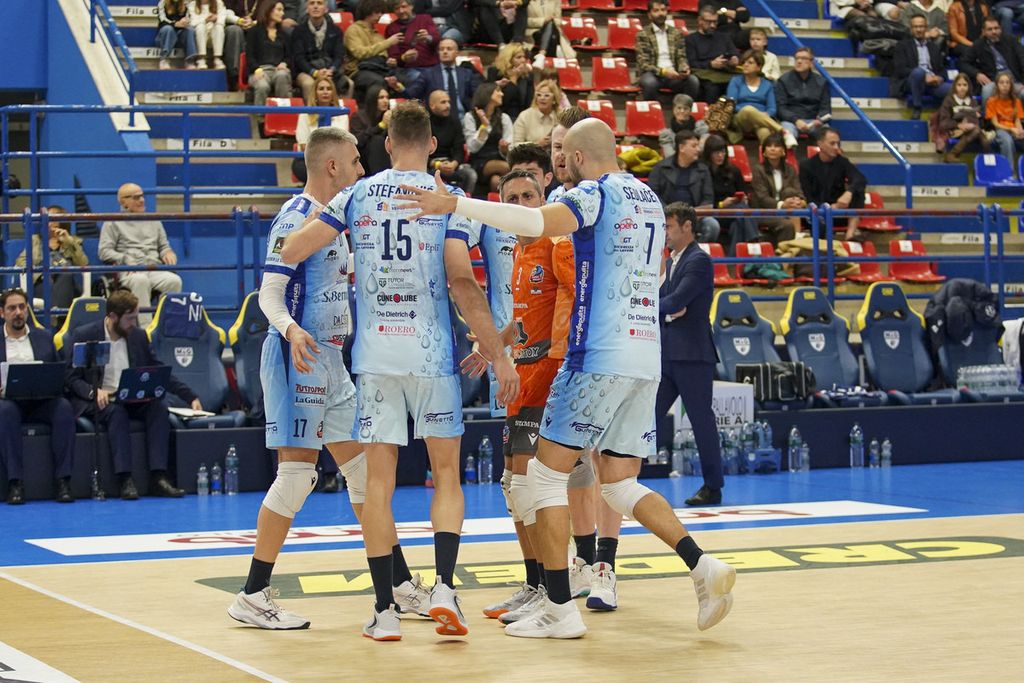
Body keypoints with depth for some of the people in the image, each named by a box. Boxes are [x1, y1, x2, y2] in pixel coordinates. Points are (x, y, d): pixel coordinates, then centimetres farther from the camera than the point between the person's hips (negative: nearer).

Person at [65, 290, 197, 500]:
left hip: (132, 401, 4)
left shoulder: (138, 336, 12)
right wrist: (94, 392, -24)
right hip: (97, 402, -4)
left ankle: (158, 477, -33)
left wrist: (190, 397, 6)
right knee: (116, 411, -36)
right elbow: (71, 378, -5)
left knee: (159, 406, -25)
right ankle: (125, 480, -41)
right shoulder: (83, 336, -2)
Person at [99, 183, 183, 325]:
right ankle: (144, 325, -44)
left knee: (174, 280, -31)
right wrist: (126, 259, -12)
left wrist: (168, 253, 3)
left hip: (155, 269, 4)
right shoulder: (113, 223, 15)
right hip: (128, 271, -4)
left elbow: (164, 246, 30)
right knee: (140, 280, -41)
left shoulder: (154, 221, 29)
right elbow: (104, 251, 5)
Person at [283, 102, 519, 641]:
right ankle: (444, 588, -5)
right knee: (446, 474, 11)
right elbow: (462, 283, -12)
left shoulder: (357, 196, 4)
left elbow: (290, 252, 2)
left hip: (375, 354, 2)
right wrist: (498, 354, -9)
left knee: (379, 480, 5)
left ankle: (384, 611, 5)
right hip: (432, 353, -1)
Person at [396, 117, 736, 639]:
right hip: (646, 359, 8)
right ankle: (703, 567, -5)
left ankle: (559, 610, 0)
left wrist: (456, 203, -26)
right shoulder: (649, 199, 18)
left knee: (546, 473, 1)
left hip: (600, 355, -8)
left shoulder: (596, 193, -6)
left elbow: (538, 223, -26)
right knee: (620, 485, 12)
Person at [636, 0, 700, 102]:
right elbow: (643, 63, -8)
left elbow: (681, 57, 11)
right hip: (653, 74, -3)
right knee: (650, 82, -39)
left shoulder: (676, 33, 13)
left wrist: (684, 68, -14)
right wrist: (663, 71, -24)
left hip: (673, 74, 3)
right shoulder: (643, 34, 0)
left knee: (693, 81, -27)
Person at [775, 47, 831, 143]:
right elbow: (780, 107, 1)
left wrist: (820, 120, -12)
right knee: (788, 133, -38)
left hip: (813, 121, 2)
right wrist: (796, 120, -17)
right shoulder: (783, 80, 9)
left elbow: (825, 107, 12)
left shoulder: (821, 81, 15)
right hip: (790, 120, -2)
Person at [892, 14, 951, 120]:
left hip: (933, 82, 3)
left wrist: (939, 78, -9)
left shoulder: (933, 47, 24)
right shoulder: (902, 45, 9)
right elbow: (900, 69, -5)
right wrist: (924, 76, -17)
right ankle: (916, 108, -24)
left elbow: (942, 69, 18)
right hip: (911, 82, -3)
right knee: (918, 71, -38)